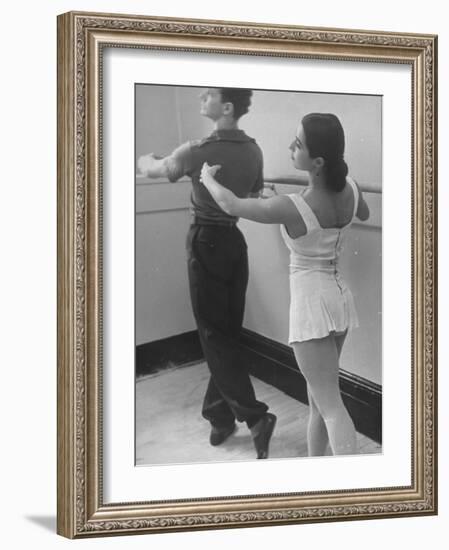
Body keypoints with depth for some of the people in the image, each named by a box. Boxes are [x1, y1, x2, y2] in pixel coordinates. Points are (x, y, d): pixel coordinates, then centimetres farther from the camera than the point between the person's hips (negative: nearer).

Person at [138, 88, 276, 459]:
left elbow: (151, 170, 1)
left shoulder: (198, 151, -17)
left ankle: (255, 415, -8)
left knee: (214, 335, 0)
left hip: (206, 243, -6)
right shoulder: (254, 152, 1)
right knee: (229, 333, 13)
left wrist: (146, 158, 23)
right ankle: (219, 415, 23)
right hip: (236, 242, 7)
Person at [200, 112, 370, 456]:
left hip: (311, 306, -7)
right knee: (318, 395, 20)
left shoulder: (292, 208, -23)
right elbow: (364, 214, 22)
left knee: (331, 405, -6)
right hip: (340, 299, 8)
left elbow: (231, 205, -7)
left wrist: (207, 178, 13)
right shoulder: (351, 189, -4)